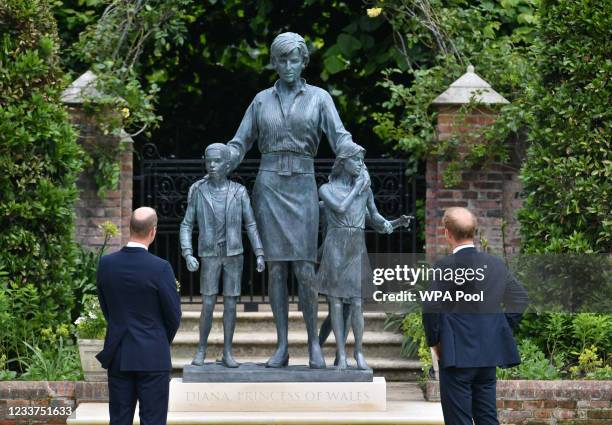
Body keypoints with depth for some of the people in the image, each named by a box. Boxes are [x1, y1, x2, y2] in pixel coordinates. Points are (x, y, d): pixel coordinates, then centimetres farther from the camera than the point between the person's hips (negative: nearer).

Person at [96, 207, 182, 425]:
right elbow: (173, 315, -6)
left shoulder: (106, 264, -2)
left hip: (118, 357, 4)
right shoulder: (160, 268, -15)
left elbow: (105, 307, 9)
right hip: (152, 358, -4)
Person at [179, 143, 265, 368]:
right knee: (208, 306, -4)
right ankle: (201, 350, 11)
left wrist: (260, 255, -8)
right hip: (209, 257, -1)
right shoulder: (198, 191, -3)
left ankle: (227, 353, 9)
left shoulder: (239, 192, -2)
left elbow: (251, 225, 0)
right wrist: (188, 255, -13)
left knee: (230, 304, 1)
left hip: (234, 255, 1)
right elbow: (186, 226, -1)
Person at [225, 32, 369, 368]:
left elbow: (340, 138, -6)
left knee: (304, 268, -7)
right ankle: (281, 347, 1)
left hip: (302, 187, -1)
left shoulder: (319, 98, 5)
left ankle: (314, 343, 7)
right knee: (276, 268, -2)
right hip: (269, 185, 1)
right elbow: (239, 145, 12)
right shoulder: (262, 100, 10)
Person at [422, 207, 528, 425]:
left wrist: (434, 341, -2)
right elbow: (520, 298, 13)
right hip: (489, 354, 6)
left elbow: (430, 309, -18)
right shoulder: (496, 264, 6)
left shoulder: (445, 267, -13)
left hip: (458, 356, -6)